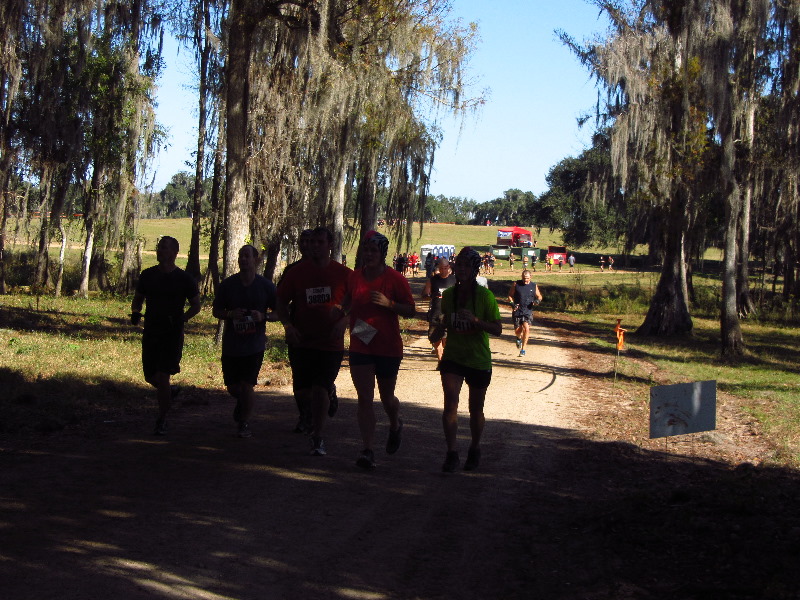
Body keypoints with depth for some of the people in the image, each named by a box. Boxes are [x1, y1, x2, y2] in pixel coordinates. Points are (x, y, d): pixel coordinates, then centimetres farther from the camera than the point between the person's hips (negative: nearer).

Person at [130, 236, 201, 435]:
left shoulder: (184, 279, -4)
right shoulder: (147, 275, 6)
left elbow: (196, 306, 4)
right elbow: (137, 299, 16)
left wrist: (181, 318, -11)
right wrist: (135, 312, -5)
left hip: (173, 333, -4)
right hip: (150, 331, 4)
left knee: (163, 376, -10)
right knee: (150, 377, 9)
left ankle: (162, 420, 2)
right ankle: (170, 391, 41)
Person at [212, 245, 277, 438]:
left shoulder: (266, 286, -2)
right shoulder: (227, 285, 1)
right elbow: (216, 311, 9)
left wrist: (263, 316, -17)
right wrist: (230, 314, -13)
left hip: (255, 345, -2)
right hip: (231, 345, 2)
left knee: (247, 386, -8)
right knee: (232, 387, 7)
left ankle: (245, 423, 13)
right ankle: (241, 403, 43)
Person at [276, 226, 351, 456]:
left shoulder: (343, 274, -2)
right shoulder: (296, 272, 3)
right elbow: (281, 303, 10)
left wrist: (343, 322, -12)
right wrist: (288, 325, -7)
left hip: (331, 343, -3)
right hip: (301, 341, 3)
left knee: (320, 389, -13)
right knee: (303, 392, 5)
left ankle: (318, 438, 1)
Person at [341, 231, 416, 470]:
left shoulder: (395, 279, -8)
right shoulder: (354, 277, 5)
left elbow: (411, 310, -6)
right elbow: (346, 303, 20)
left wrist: (388, 303, -22)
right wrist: (339, 309, -2)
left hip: (388, 347, -3)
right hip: (360, 346, 3)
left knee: (387, 397, 11)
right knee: (364, 398, -4)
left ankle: (395, 425, 44)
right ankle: (368, 450, -5)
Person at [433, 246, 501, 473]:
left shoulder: (485, 296, -12)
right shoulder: (448, 294, 1)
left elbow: (498, 329, -13)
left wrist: (475, 320, -28)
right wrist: (443, 325, -4)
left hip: (479, 360, -2)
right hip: (452, 357, 2)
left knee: (476, 410, 11)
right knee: (450, 403, -17)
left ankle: (475, 449, 34)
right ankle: (452, 454, -16)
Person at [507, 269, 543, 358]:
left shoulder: (534, 286, 5)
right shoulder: (516, 284, 1)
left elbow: (539, 296, 17)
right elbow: (510, 295, 7)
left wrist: (538, 300, -6)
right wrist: (512, 303, -11)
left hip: (528, 311, 0)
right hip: (517, 311, 0)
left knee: (526, 328, -17)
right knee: (517, 331, 2)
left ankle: (523, 349, -5)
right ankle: (519, 338, 42)